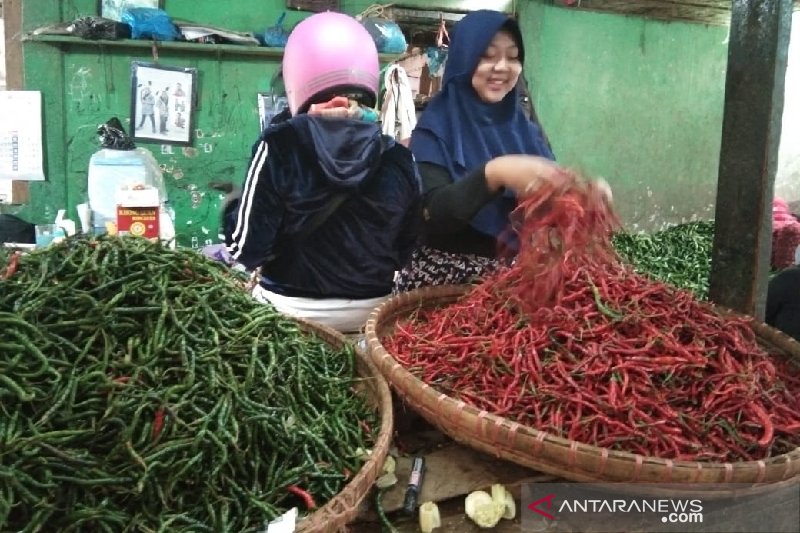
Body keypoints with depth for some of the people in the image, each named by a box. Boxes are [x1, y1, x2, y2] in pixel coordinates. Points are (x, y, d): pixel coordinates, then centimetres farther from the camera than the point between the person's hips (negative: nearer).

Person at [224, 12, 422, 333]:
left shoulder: (280, 145, -15)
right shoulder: (399, 159, -7)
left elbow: (247, 249, -13)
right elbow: (407, 250, 4)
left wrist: (234, 210, 4)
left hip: (293, 311, -2)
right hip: (371, 312, 3)